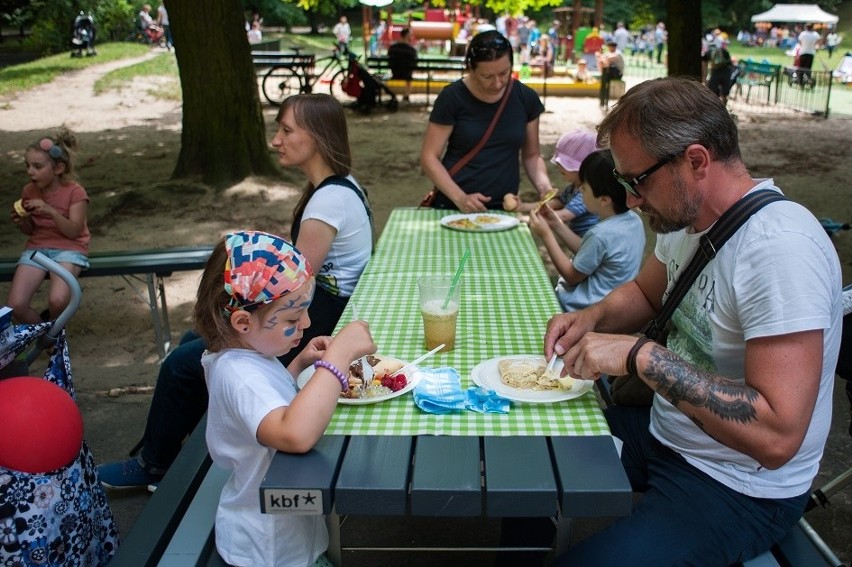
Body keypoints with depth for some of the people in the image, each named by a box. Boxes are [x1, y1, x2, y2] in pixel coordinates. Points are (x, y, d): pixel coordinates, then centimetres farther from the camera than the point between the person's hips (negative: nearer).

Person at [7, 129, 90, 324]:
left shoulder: (75, 192, -9)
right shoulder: (29, 191, 5)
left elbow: (73, 231, -15)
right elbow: (30, 230, 15)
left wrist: (51, 211, -29)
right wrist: (21, 222, -9)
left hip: (68, 249, -4)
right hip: (36, 247, 4)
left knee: (57, 300, -30)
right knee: (15, 305, -17)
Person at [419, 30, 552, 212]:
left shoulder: (525, 98, 1)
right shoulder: (453, 97, -8)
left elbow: (531, 155, 9)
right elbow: (429, 157, -7)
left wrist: (544, 187, -9)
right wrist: (459, 198, -19)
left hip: (504, 208, 2)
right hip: (452, 206, -2)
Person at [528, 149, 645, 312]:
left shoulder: (601, 234, -29)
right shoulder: (633, 219, -4)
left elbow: (572, 276, -13)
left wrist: (546, 235, -11)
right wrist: (556, 225, 2)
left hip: (584, 308, -8)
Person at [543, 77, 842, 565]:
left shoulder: (779, 248, -28)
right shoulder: (688, 216, -1)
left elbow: (777, 434, -33)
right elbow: (645, 292, 19)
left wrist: (640, 356, -31)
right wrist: (594, 317, -2)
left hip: (739, 488, -8)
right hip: (663, 431, 8)